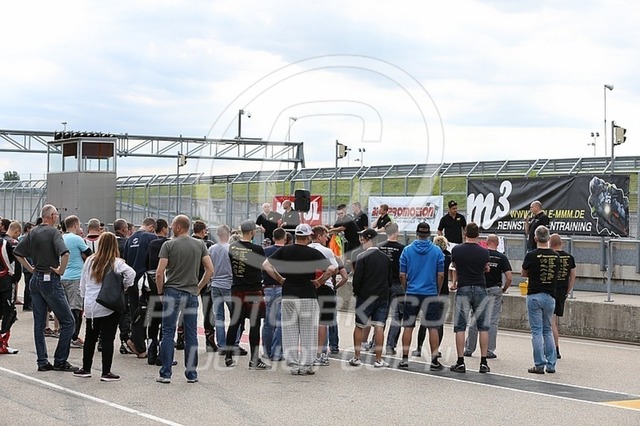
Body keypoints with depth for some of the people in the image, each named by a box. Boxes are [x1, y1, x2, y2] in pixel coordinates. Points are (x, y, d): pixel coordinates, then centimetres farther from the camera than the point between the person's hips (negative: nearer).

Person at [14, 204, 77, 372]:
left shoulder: (33, 232, 9)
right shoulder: (53, 232, -12)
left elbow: (17, 253, 17)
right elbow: (65, 253, -29)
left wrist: (31, 269, 15)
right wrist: (61, 270, -16)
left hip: (35, 279, 8)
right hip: (51, 280, -8)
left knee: (39, 323, 10)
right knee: (68, 321, 0)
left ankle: (42, 362, 11)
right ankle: (60, 361, -1)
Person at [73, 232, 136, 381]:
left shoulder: (90, 261, 4)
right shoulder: (116, 263, -10)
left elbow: (83, 283, 10)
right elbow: (131, 273, -26)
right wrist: (123, 287, -9)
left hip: (91, 306, 4)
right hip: (109, 307, -4)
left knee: (90, 337, 16)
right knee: (107, 338, 1)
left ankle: (86, 368, 25)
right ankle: (106, 372, 2)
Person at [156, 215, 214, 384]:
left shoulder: (168, 245, -5)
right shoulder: (200, 245, 4)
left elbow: (159, 272, -11)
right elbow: (210, 270, 0)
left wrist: (160, 291, 3)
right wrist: (199, 287, 10)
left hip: (172, 292, -3)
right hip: (191, 294, 3)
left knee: (168, 333, 2)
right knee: (191, 335, 8)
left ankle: (165, 374, 2)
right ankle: (192, 374, 11)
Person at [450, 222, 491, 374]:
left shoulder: (456, 250, -1)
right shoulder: (484, 252, -1)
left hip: (463, 289, -1)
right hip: (480, 289, 1)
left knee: (460, 327, 3)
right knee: (483, 327, 6)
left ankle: (460, 362, 0)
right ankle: (483, 362, 4)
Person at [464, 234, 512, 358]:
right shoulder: (501, 257, -3)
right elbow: (509, 278, -9)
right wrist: (504, 289, 7)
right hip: (495, 290, -1)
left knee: (475, 321, 9)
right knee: (492, 321, 3)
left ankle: (469, 349, 15)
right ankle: (489, 351, 3)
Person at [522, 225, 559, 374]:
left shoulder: (531, 256, -10)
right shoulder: (556, 256, 1)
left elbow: (524, 274, 6)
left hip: (534, 296, -4)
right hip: (550, 296, 4)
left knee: (537, 331, 0)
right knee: (548, 331, 14)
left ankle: (539, 365, -1)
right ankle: (551, 365, 11)